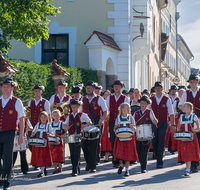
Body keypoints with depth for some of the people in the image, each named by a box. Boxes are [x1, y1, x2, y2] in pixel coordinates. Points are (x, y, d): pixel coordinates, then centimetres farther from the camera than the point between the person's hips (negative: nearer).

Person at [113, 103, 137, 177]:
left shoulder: (130, 118, 4)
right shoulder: (118, 118, 3)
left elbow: (134, 129, 5)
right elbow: (115, 128, 10)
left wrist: (132, 127, -17)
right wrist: (116, 131, -11)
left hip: (129, 138, 0)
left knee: (128, 154, -1)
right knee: (119, 153, -5)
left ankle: (127, 170, 10)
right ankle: (121, 165, 23)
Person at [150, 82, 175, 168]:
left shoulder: (167, 100, 0)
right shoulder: (151, 99, 4)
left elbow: (171, 113, 1)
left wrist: (173, 124, -4)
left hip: (163, 124, -2)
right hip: (153, 124, 2)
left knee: (161, 142, -6)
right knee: (154, 142, 3)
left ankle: (160, 162, -2)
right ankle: (158, 158, 24)